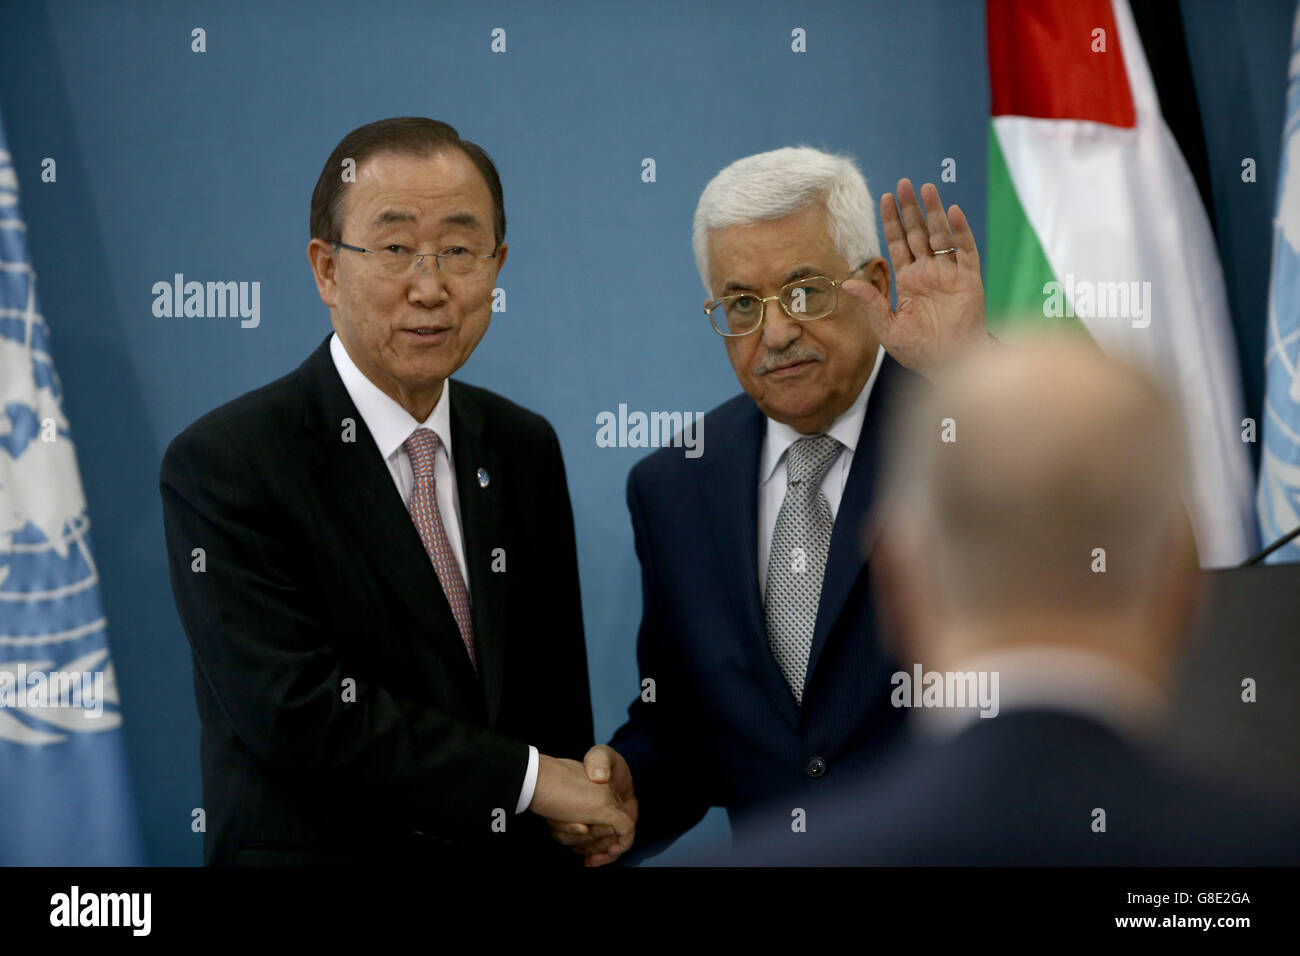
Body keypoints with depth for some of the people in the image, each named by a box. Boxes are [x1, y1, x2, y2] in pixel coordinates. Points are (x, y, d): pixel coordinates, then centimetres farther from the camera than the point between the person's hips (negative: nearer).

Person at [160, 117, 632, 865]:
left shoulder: (526, 448, 3)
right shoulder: (221, 465, -15)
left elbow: (557, 692, 6)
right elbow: (294, 710, -23)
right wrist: (528, 778, -19)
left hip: (515, 849, 5)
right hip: (319, 847, -5)